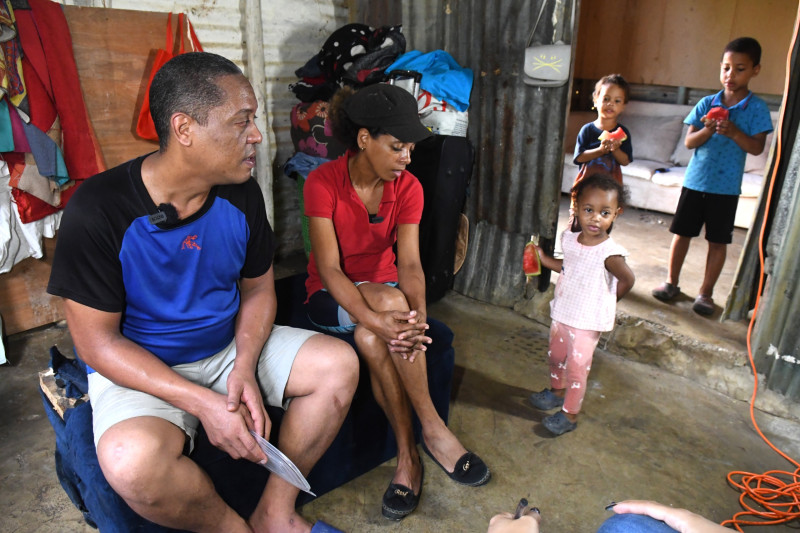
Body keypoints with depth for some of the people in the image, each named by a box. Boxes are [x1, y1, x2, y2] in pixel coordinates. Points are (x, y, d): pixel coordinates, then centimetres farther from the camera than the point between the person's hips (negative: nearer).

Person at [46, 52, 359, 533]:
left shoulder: (241, 194, -7)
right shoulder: (98, 210, -21)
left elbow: (258, 288, 3)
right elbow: (97, 342, -17)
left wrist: (245, 368, -15)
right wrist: (202, 404, -26)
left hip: (232, 347, 5)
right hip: (140, 369, -4)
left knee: (339, 364, -12)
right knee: (133, 462, -34)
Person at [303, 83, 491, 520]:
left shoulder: (407, 187, -7)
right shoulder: (323, 182, -18)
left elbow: (409, 262, -17)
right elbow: (328, 267, -25)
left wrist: (418, 312, -39)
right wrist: (377, 319, -41)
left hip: (385, 293, 3)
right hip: (331, 299, -2)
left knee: (370, 341, -33)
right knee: (392, 298, -34)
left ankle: (408, 456, -18)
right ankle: (434, 432, -24)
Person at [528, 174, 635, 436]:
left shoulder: (609, 253, -25)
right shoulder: (570, 240, -4)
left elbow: (627, 279, -15)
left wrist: (606, 301, -4)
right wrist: (543, 258, 5)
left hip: (587, 322, -7)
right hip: (561, 313, 7)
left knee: (576, 369, 6)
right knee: (555, 356, 24)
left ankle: (570, 414, 26)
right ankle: (557, 392, 50)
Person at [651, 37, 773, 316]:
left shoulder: (757, 108, -1)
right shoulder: (706, 103, 4)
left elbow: (757, 147, -7)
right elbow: (689, 141, 1)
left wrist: (733, 131, -22)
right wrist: (708, 129, -18)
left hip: (726, 186, -2)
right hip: (695, 180, 2)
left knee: (718, 241, 5)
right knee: (682, 232, 8)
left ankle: (706, 292, 16)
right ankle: (671, 282, 22)